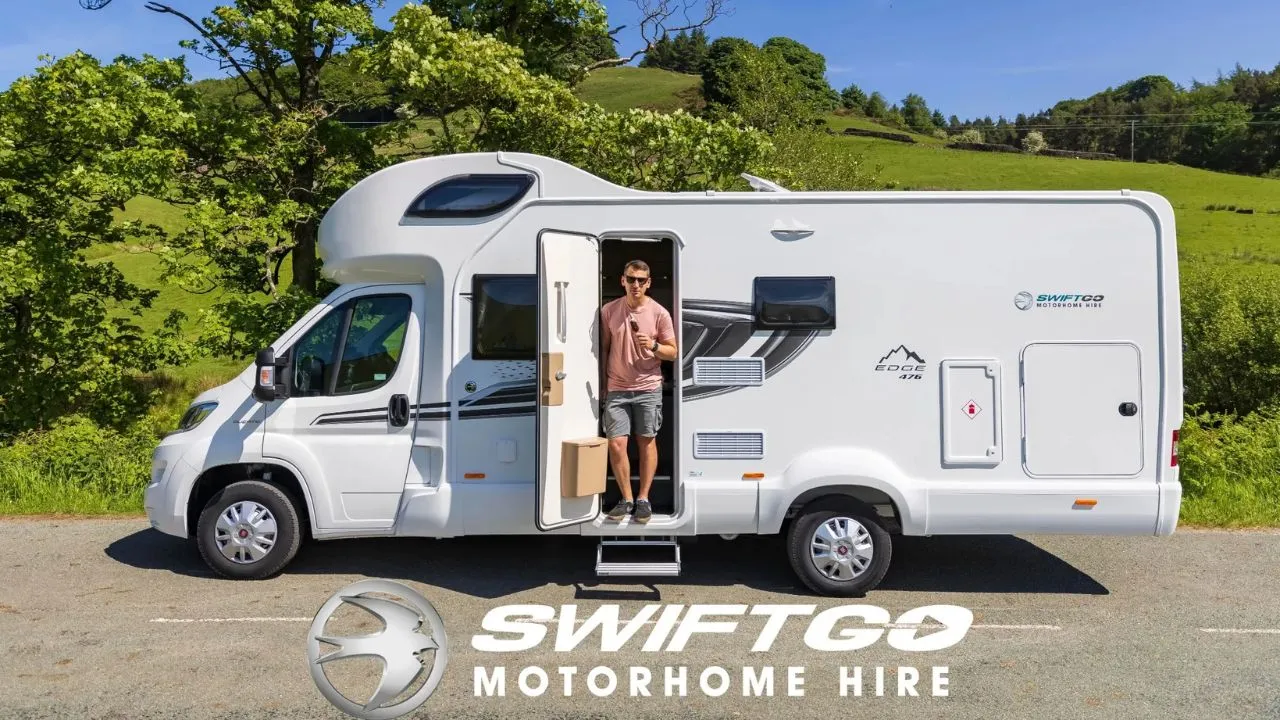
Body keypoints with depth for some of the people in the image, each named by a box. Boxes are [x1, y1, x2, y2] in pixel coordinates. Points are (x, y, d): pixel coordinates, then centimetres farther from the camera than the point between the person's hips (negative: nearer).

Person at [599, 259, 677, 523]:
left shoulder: (659, 313, -4)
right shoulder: (608, 311, 1)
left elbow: (673, 352, 2)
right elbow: (604, 349, 10)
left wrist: (653, 346, -18)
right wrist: (603, 384, 9)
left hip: (648, 389, -1)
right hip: (617, 390, 1)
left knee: (647, 442, 7)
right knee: (616, 444, -3)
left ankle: (643, 499, 17)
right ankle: (626, 498, 12)